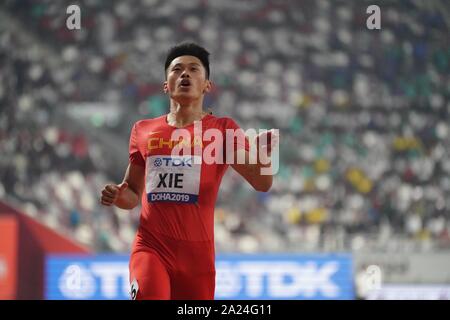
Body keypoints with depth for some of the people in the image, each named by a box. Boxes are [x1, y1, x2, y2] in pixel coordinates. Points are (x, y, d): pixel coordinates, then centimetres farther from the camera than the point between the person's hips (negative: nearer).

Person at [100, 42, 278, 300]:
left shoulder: (223, 129, 4)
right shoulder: (143, 131, 11)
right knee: (148, 296, -26)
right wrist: (118, 197, -1)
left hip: (198, 252, 0)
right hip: (151, 246, 0)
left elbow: (262, 183, -6)